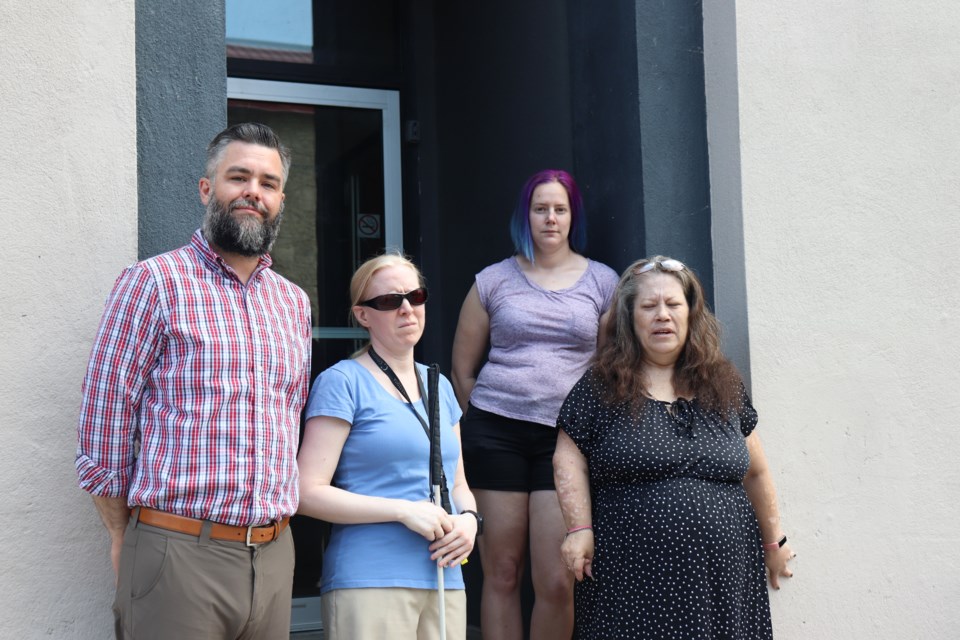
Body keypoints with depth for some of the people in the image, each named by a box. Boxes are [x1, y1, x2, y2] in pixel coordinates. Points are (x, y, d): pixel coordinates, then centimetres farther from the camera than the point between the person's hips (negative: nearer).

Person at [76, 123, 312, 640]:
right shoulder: (154, 282, -4)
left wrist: (274, 527, 12)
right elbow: (103, 421, -4)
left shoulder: (294, 304, 13)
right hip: (179, 555, -5)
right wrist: (127, 538, -1)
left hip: (274, 557, 5)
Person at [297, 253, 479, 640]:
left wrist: (468, 519, -1)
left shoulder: (439, 387, 17)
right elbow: (308, 493, -9)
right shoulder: (342, 382, -3)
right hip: (369, 583, -6)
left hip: (444, 581, 6)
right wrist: (404, 510, -15)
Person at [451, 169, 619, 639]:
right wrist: (485, 425, 11)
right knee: (501, 573, 3)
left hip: (565, 438, 0)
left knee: (556, 582, -7)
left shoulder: (603, 282, 9)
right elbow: (462, 370, 15)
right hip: (495, 433, 1)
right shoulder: (493, 280, 10)